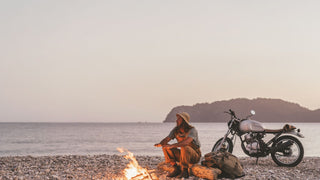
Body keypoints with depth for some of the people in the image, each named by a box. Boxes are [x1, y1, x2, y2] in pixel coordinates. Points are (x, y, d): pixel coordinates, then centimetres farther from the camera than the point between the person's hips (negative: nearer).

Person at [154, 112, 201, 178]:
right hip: (184, 154, 6)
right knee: (165, 147, -9)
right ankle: (177, 169, -6)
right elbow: (166, 139, -13)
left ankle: (184, 172, -22)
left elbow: (186, 142, -42)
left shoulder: (192, 130, -24)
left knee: (184, 148, -38)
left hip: (194, 156, -6)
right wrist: (160, 144, -37)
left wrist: (172, 146, -53)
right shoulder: (175, 130, -4)